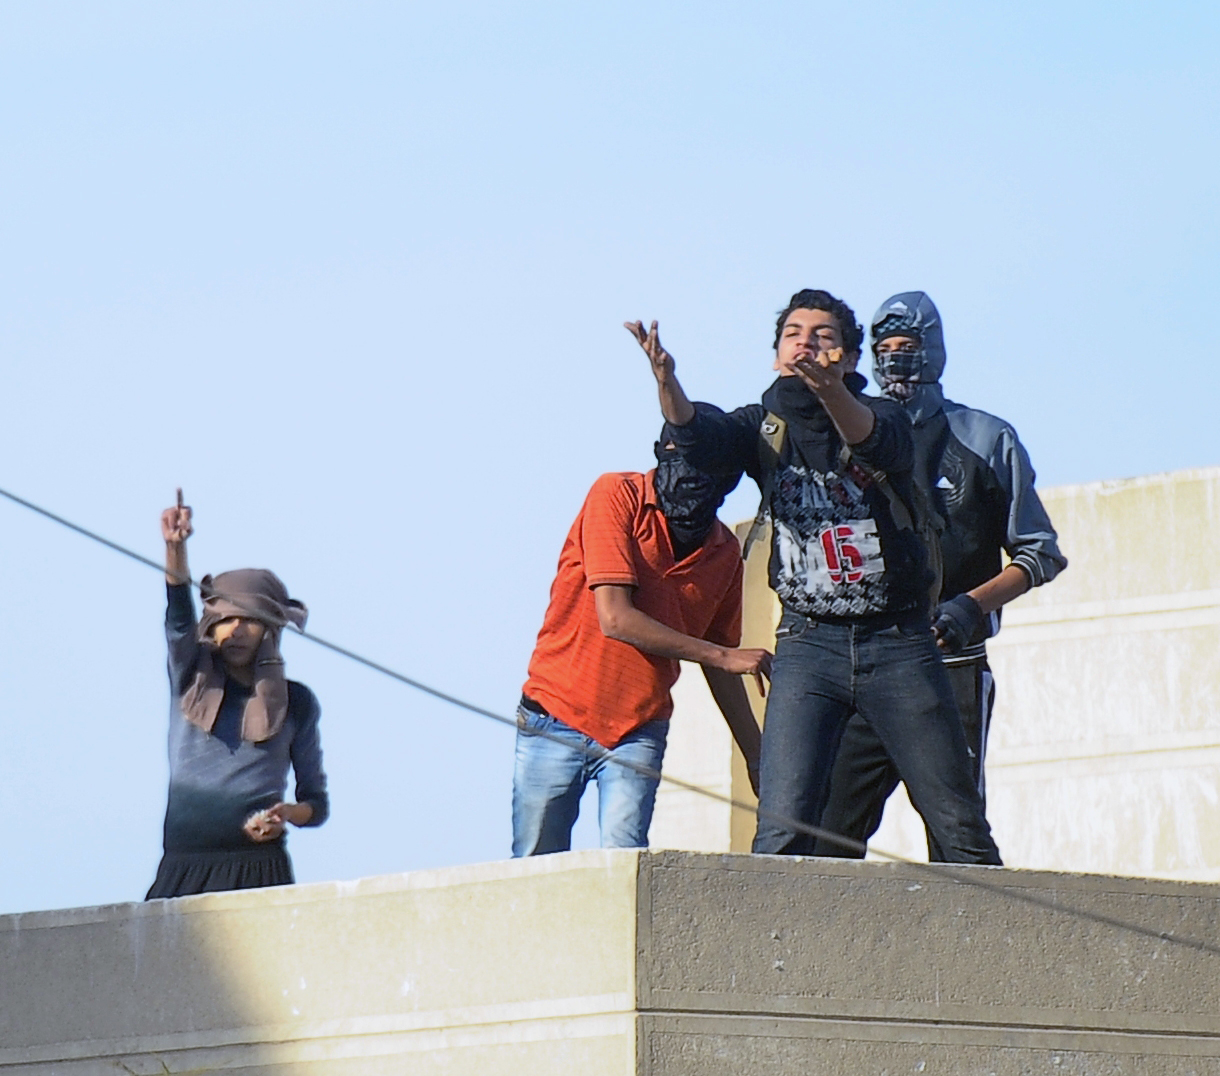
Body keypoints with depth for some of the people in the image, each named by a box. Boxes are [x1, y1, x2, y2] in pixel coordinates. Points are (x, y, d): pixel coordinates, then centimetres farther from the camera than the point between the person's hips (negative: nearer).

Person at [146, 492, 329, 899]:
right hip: (184, 871, 1)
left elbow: (317, 802, 14)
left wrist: (288, 814, -10)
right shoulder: (191, 682, 13)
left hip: (260, 872, -1)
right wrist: (175, 548, -23)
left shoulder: (296, 703, 10)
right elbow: (178, 615, -6)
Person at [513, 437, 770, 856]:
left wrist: (757, 758, 14)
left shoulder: (725, 551, 5)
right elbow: (615, 618, -16)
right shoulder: (617, 496, -9)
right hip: (557, 717, -3)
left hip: (638, 731, 3)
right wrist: (721, 656, -15)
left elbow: (720, 668, 15)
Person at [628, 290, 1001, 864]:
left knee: (960, 828, 2)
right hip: (808, 643, 1)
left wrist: (829, 390, -46)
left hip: (898, 641, -1)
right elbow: (701, 436, -14)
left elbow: (876, 442, -24)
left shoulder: (881, 415, 1)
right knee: (781, 830, -14)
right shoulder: (766, 426, 7)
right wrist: (666, 381, -36)